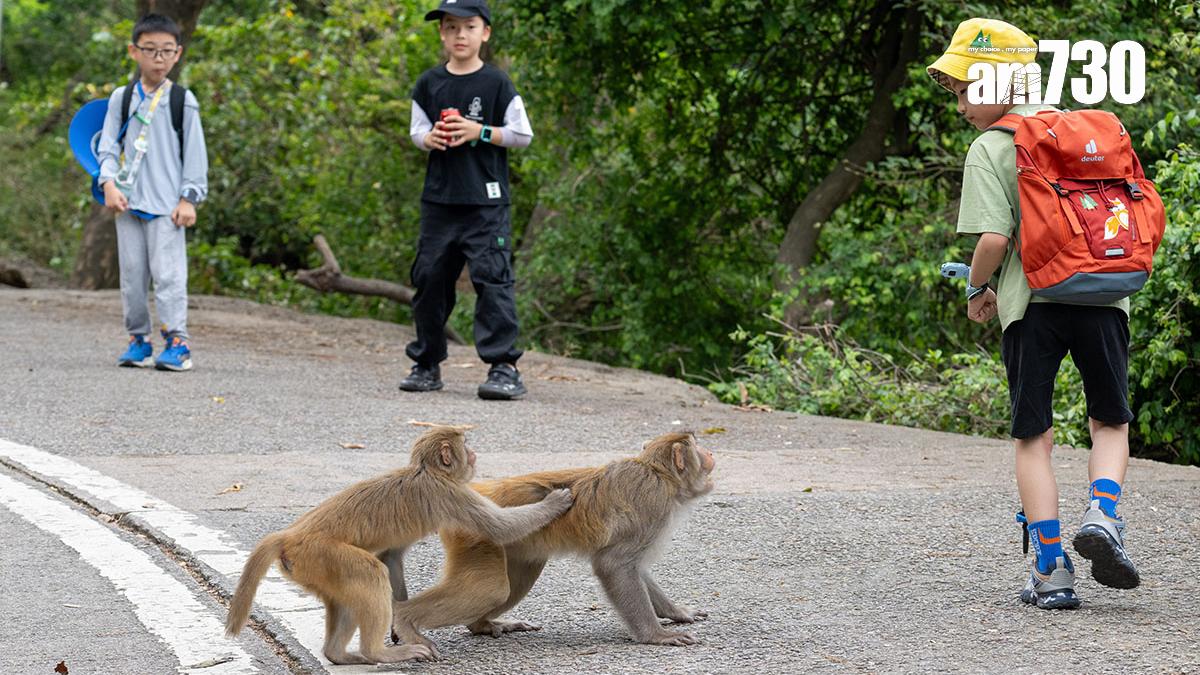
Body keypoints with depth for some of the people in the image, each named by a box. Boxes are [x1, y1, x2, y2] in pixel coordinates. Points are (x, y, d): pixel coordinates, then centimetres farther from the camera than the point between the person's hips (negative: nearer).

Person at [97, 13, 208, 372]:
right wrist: (109, 184, -8)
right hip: (128, 202, 3)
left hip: (167, 204, -3)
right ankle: (138, 340, 14)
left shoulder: (183, 100, 2)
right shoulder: (122, 98, 9)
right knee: (132, 274, 6)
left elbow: (195, 153, 2)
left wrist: (188, 199, -4)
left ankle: (177, 343, -10)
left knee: (168, 274, -10)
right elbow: (108, 145, 8)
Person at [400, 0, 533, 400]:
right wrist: (429, 139, -7)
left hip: (486, 201, -4)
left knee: (492, 278, -11)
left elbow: (523, 135, -1)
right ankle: (427, 364, 18)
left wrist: (480, 132, -13)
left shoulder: (496, 83, -3)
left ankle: (504, 366, -10)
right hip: (439, 199, 4)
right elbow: (417, 131, 15)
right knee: (429, 277, 7)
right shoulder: (430, 83, 8)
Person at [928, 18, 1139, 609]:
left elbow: (994, 236, -15)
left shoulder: (990, 149, -5)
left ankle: (1051, 569, 2)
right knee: (1110, 422, 17)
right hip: (1102, 296, 3)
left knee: (1033, 437, 7)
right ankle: (1102, 514, -10)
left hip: (1032, 301, -3)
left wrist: (979, 288, 3)